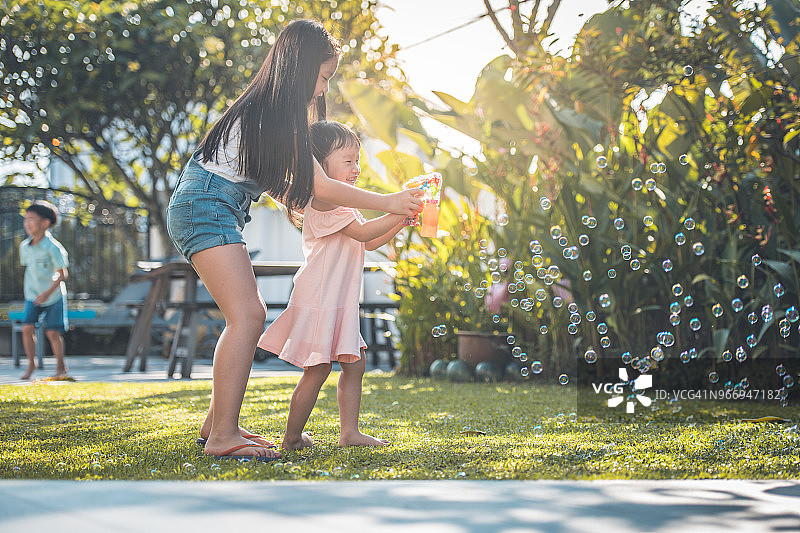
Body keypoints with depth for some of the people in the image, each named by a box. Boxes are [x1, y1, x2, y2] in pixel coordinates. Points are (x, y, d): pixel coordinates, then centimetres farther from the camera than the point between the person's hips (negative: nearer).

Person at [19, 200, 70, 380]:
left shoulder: (53, 247, -19)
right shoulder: (24, 246, 0)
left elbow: (62, 274, -18)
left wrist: (48, 292, -27)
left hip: (54, 296, -5)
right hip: (32, 296, 5)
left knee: (53, 332, -6)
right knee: (27, 327, -9)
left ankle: (61, 367, 13)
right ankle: (31, 363, 8)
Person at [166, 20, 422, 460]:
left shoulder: (272, 112, 17)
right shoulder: (272, 112, -13)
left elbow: (271, 182, 25)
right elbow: (321, 187, -11)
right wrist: (387, 202, -6)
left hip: (214, 215, 10)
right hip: (206, 208, -10)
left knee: (250, 315, 11)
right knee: (247, 316, -18)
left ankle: (216, 423, 15)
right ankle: (223, 436, -20)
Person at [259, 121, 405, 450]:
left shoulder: (343, 204, 19)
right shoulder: (322, 203, -15)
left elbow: (369, 243, 22)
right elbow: (363, 233, -22)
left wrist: (402, 221, 11)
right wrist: (397, 213, -19)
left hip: (339, 303, 11)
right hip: (318, 300, -11)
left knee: (354, 364, 10)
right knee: (317, 370, -7)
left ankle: (349, 432, 16)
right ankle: (292, 438, 5)